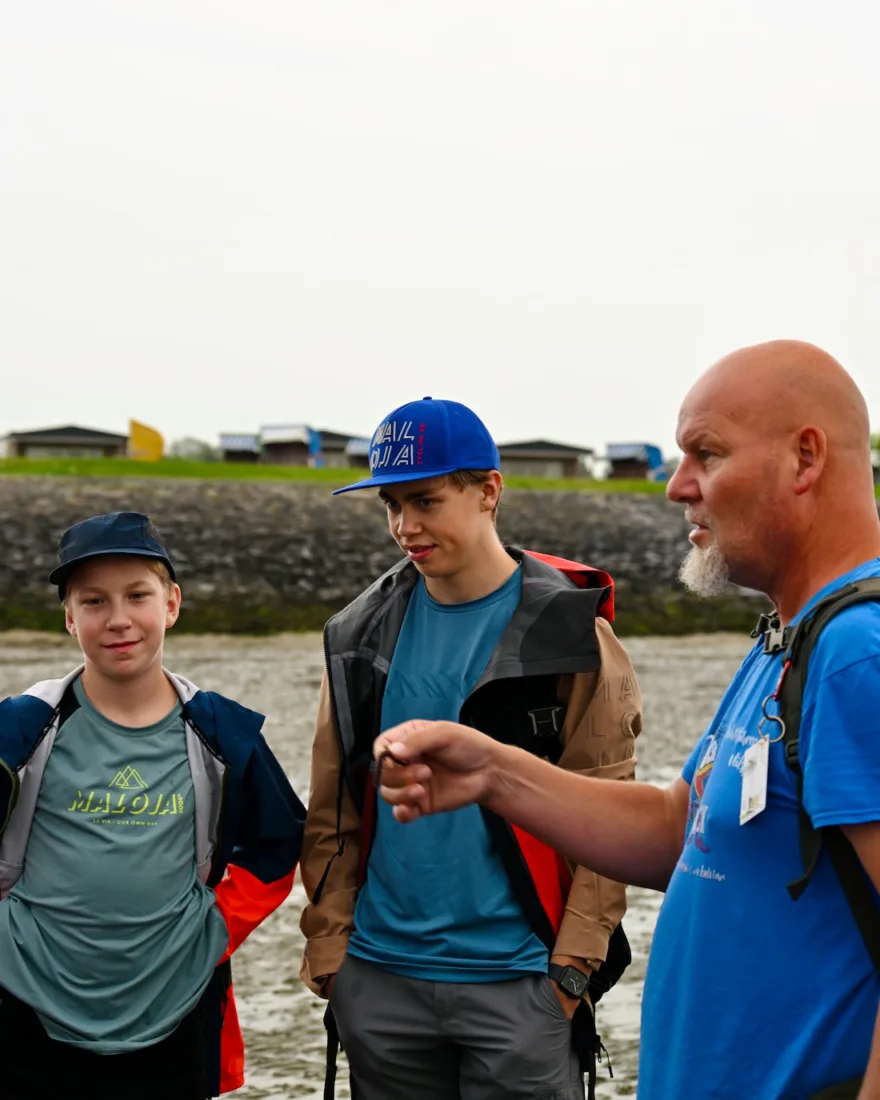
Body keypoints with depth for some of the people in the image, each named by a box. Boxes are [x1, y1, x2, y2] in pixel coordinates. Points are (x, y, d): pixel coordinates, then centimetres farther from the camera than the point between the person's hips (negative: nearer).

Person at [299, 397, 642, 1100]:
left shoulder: (567, 630, -5)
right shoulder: (363, 634, 6)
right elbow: (333, 813, 9)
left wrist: (571, 966, -9)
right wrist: (329, 945, 2)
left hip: (517, 982, -4)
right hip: (381, 976, 4)